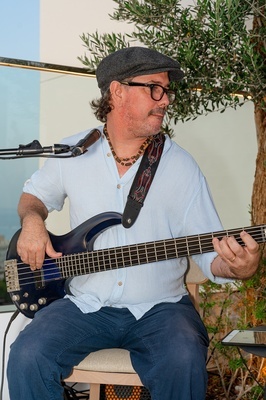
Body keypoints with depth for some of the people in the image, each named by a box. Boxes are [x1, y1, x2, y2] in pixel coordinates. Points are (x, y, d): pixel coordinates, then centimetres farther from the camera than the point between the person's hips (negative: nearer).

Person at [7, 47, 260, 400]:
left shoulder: (181, 166, -1)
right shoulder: (73, 152, 4)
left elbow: (211, 252, -3)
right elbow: (34, 195, 21)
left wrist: (239, 266, -27)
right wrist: (32, 220, -3)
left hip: (159, 307, -1)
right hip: (85, 304, 1)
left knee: (184, 363, -31)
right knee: (27, 357, -24)